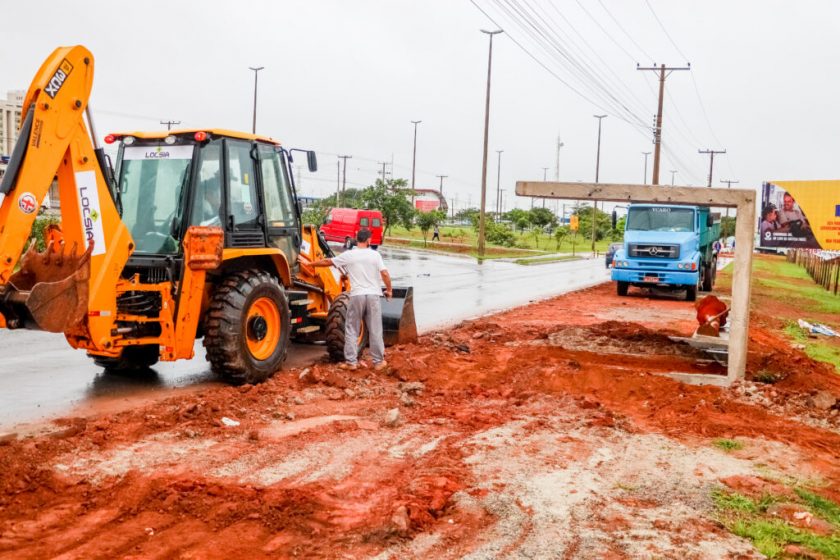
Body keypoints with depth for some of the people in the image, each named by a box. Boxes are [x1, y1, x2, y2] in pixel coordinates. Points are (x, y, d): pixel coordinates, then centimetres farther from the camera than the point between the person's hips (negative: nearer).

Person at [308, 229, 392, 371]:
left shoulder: (348, 255, 3)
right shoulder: (375, 255, 2)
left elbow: (327, 262, 12)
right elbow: (385, 274, -4)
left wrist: (311, 264, 27)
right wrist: (389, 290, 11)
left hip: (357, 295, -1)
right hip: (373, 295, 1)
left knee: (351, 330, 9)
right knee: (375, 330, 7)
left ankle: (351, 362, 8)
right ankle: (379, 362, 12)